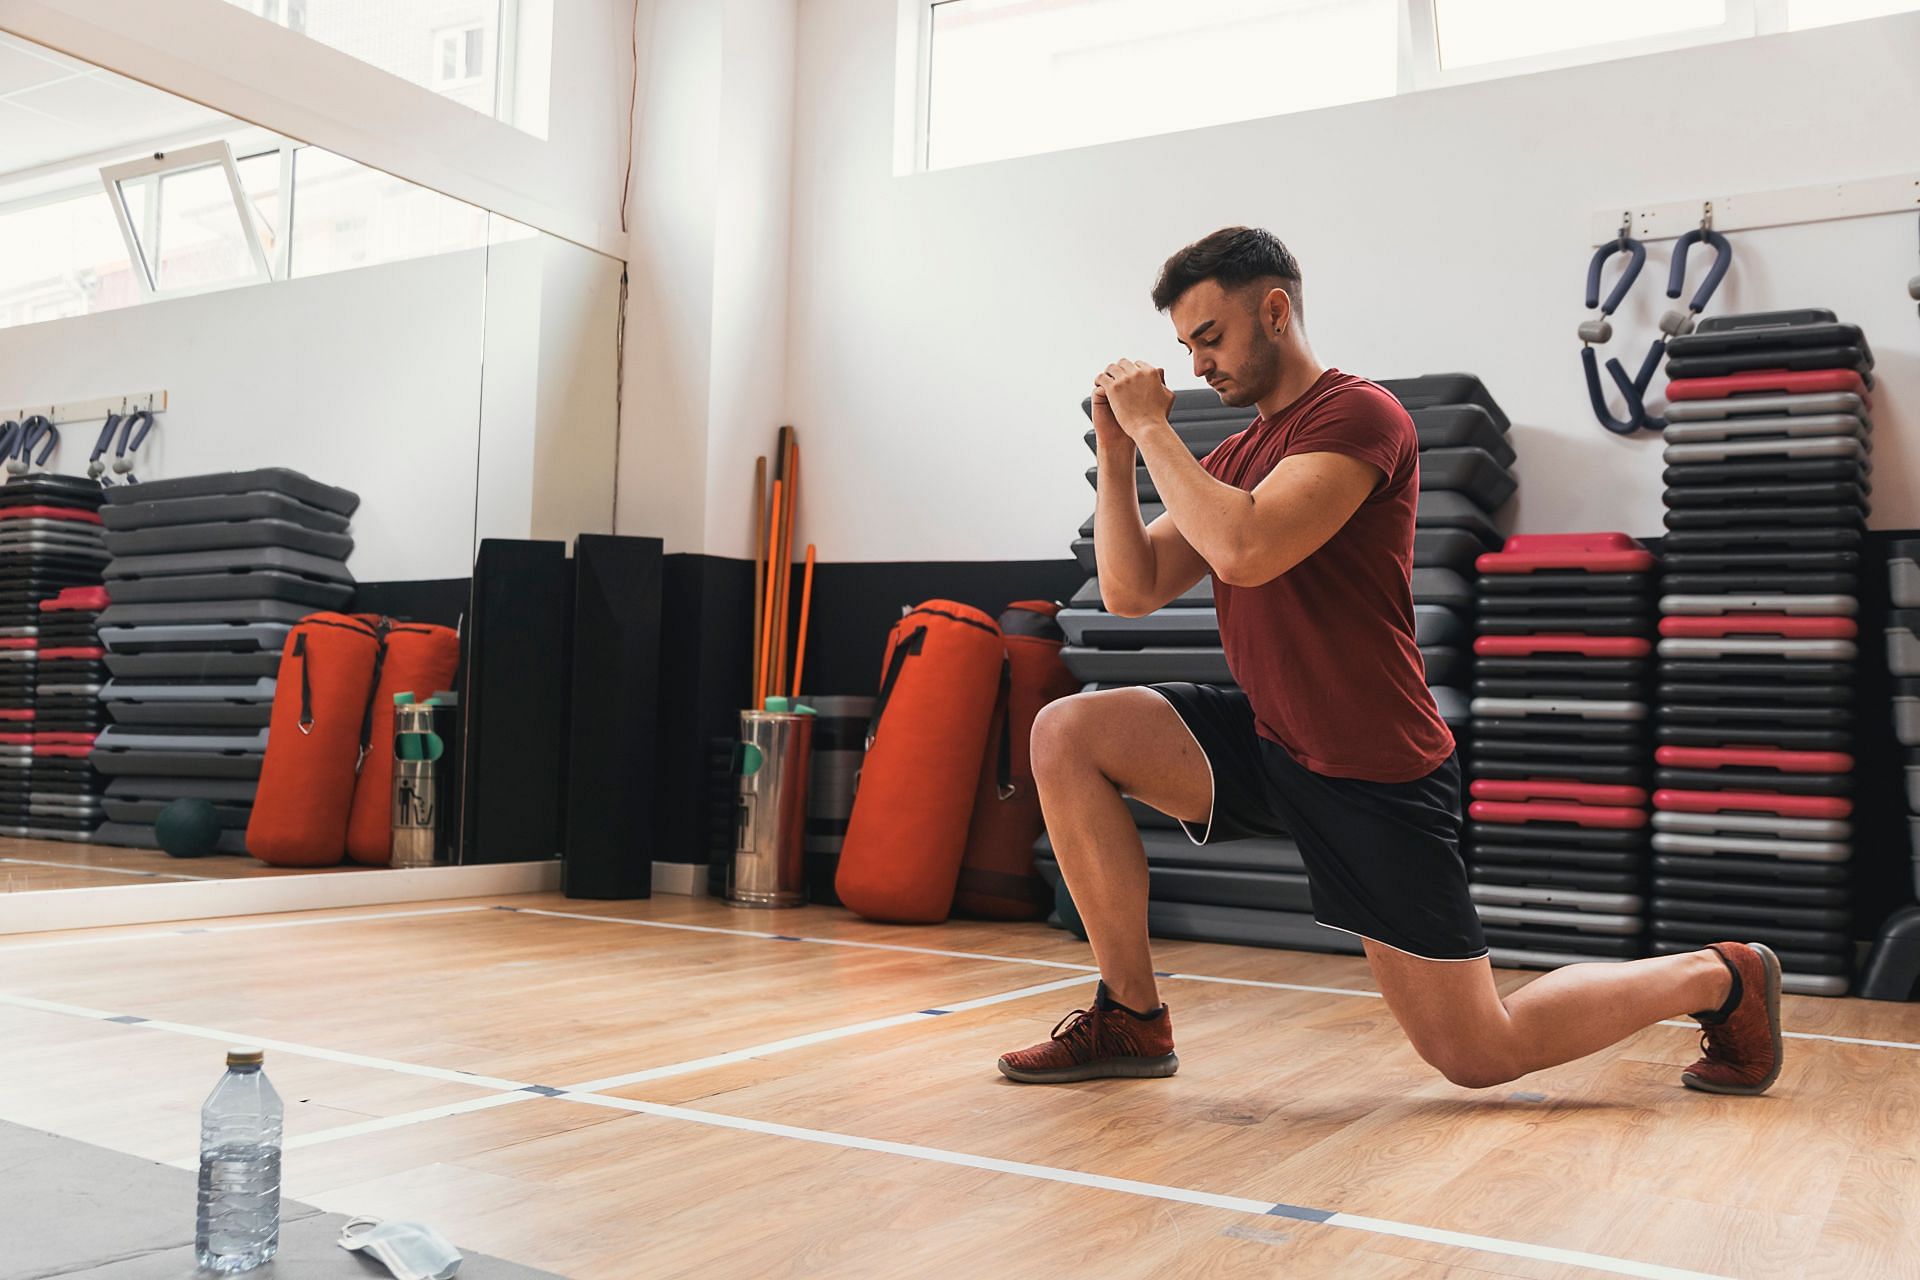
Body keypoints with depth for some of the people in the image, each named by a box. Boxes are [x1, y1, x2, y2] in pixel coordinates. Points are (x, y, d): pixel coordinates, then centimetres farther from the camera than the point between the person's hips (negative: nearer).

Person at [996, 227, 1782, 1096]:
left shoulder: (1358, 415, -13)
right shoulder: (1231, 458, 12)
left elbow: (1244, 551, -29)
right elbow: (1130, 592, 6)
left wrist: (1153, 427, -18)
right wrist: (1117, 449, -3)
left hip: (1374, 779, -7)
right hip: (1265, 741, 7)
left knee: (1477, 1056, 0)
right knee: (1066, 735, -9)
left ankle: (1717, 977, 25)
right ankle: (1131, 1018, 0)